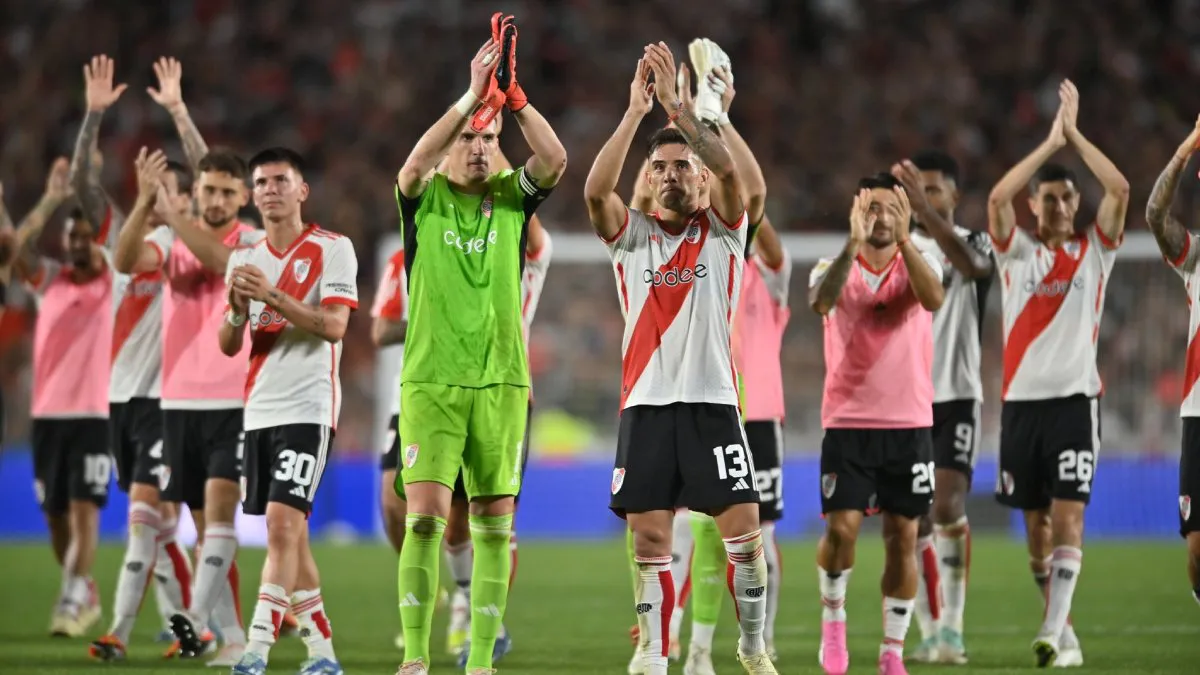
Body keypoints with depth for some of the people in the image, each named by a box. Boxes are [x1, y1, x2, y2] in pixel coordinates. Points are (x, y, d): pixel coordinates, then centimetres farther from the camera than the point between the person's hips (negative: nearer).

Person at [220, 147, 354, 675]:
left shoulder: (333, 249, -3)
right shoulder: (245, 259, 14)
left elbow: (333, 325, -15)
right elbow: (228, 346, 12)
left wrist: (272, 296, -23)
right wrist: (238, 310, -9)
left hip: (307, 408, -7)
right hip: (259, 409, 7)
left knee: (283, 524, -16)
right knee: (289, 533, 8)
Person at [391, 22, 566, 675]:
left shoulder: (512, 198, 6)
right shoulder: (424, 199, 1)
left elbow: (556, 160, -12)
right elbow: (415, 163, -22)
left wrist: (513, 96, -23)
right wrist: (471, 95, -29)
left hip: (501, 382, 2)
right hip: (430, 382, -2)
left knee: (494, 524, 3)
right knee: (425, 514, -11)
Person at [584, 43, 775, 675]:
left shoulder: (723, 232, 5)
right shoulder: (631, 234, 8)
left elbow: (730, 172, -14)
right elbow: (595, 190, -12)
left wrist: (676, 103, -19)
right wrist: (636, 110, -17)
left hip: (711, 402, -1)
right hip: (646, 404, 1)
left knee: (743, 531, -3)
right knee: (650, 540, 0)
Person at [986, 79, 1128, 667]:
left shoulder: (1095, 249, 5)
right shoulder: (1017, 250, 6)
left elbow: (1120, 189, -9)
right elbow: (997, 197, -11)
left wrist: (1074, 134, -7)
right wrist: (1050, 142, -11)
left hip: (1076, 397, -2)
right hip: (1021, 398, 2)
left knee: (1068, 512, -13)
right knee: (1035, 520, 6)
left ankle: (1054, 628, -19)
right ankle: (1065, 634, 16)